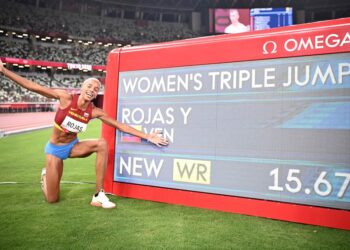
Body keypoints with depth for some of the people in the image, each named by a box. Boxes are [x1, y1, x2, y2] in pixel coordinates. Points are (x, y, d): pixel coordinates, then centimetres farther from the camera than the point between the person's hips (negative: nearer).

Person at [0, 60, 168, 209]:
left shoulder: (94, 112, -15)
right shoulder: (66, 98, -21)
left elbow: (120, 126, -14)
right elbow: (33, 87, -19)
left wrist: (147, 136, -18)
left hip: (73, 146, 2)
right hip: (55, 149, -2)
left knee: (102, 144, -29)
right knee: (52, 199, 1)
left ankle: (98, 196, -22)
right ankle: (46, 175, 39)